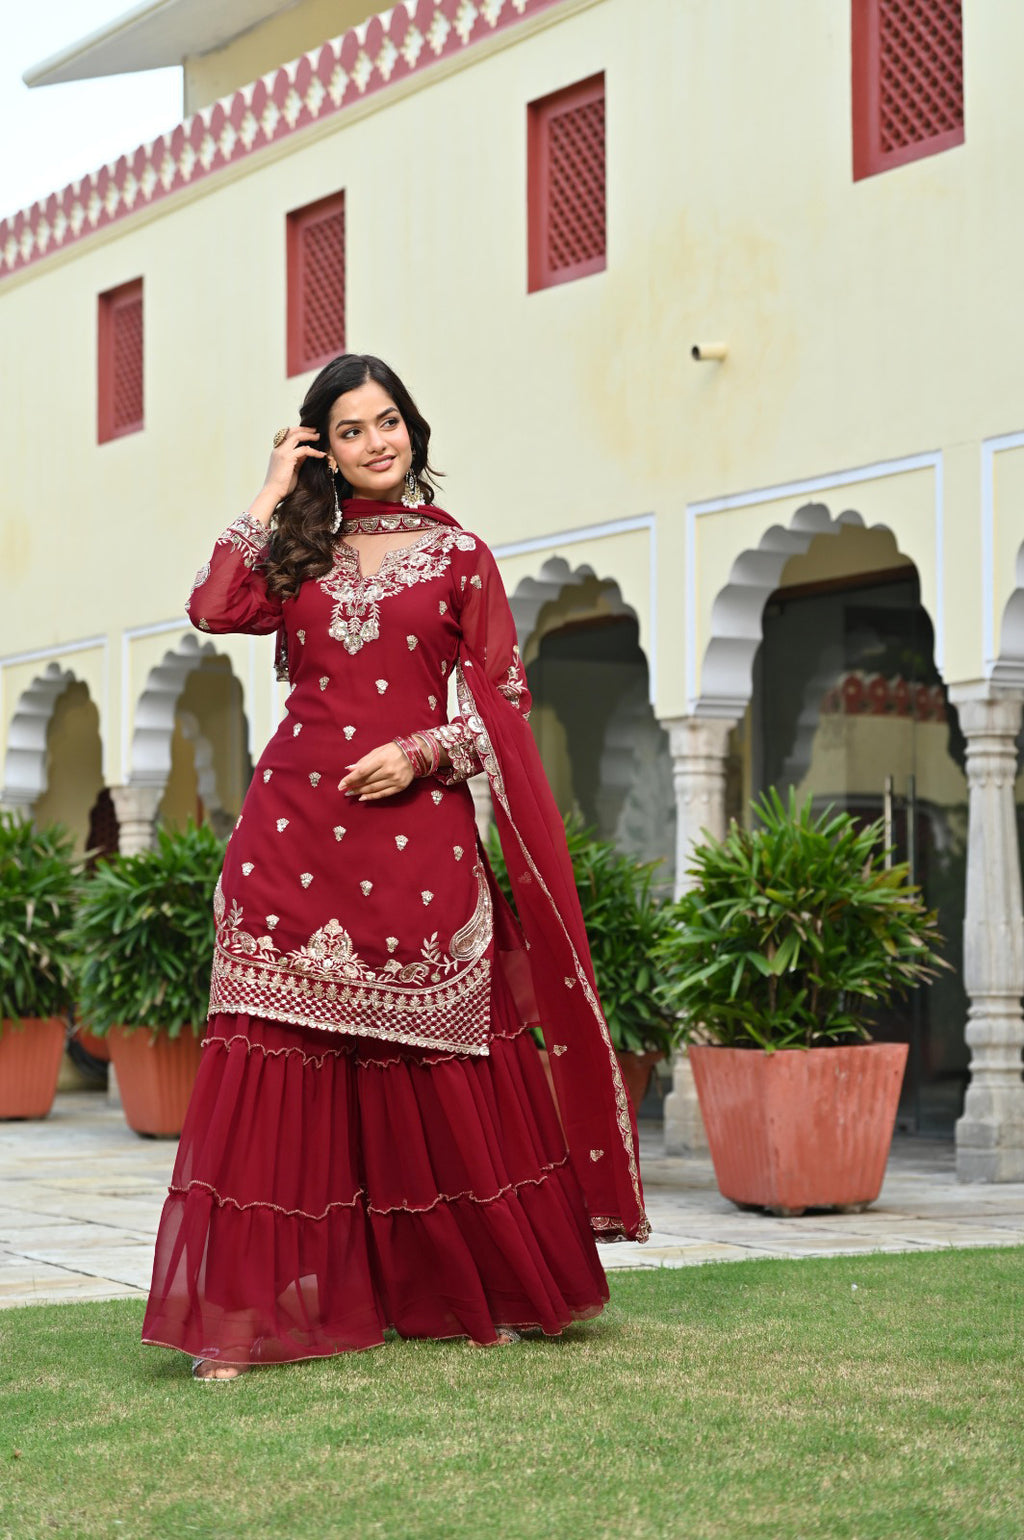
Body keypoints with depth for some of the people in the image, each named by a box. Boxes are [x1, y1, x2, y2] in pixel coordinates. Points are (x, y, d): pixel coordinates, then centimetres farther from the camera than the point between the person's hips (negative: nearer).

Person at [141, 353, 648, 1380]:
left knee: (437, 1069, 1)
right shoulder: (298, 551, 15)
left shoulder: (458, 555, 9)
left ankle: (473, 1292, 16)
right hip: (297, 827, 2)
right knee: (278, 1055, -5)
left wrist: (424, 751, -10)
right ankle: (246, 1309, -2)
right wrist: (273, 495, 5)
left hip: (417, 827, -1)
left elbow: (504, 698, 5)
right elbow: (213, 608, -3)